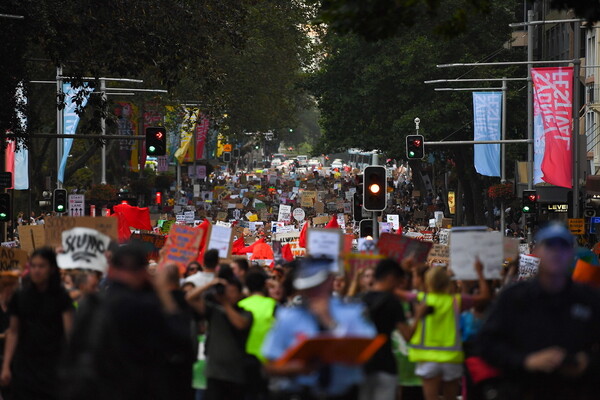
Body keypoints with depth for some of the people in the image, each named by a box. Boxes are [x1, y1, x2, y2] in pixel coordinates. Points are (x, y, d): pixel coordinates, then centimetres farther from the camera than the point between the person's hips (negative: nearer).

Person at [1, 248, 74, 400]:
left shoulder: (61, 297, -2)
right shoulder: (20, 297, 5)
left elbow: (69, 330, -9)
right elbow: (13, 333, 9)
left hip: (52, 364, -2)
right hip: (25, 364, 2)